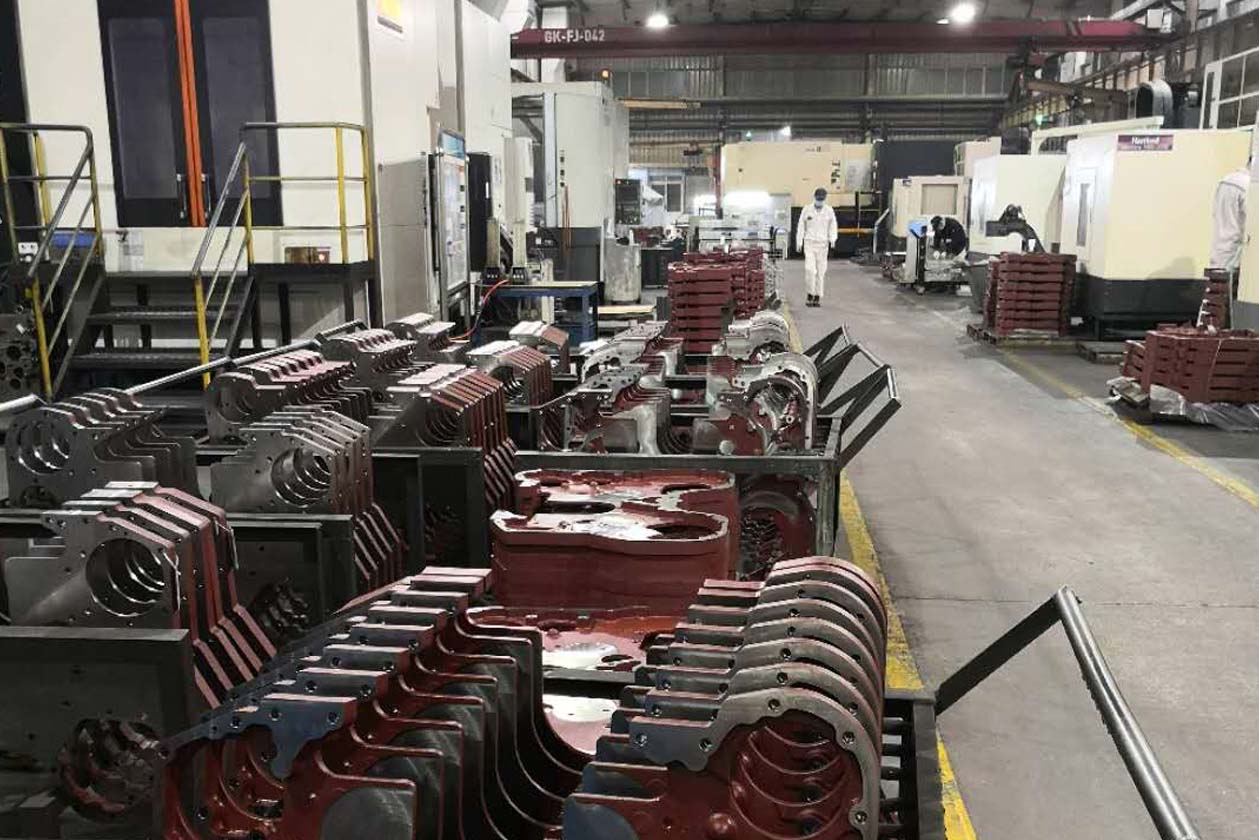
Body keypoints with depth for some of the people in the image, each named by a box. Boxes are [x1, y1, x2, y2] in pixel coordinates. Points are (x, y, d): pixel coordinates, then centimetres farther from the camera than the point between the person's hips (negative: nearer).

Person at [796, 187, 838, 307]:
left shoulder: (829, 211, 4)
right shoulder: (806, 210, 2)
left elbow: (833, 227, 7)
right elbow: (801, 226, 7)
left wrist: (832, 239, -10)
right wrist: (799, 242, 2)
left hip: (823, 244, 1)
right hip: (809, 243, -1)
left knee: (821, 271, 1)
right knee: (810, 269, -14)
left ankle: (817, 297, 7)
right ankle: (810, 294, -2)